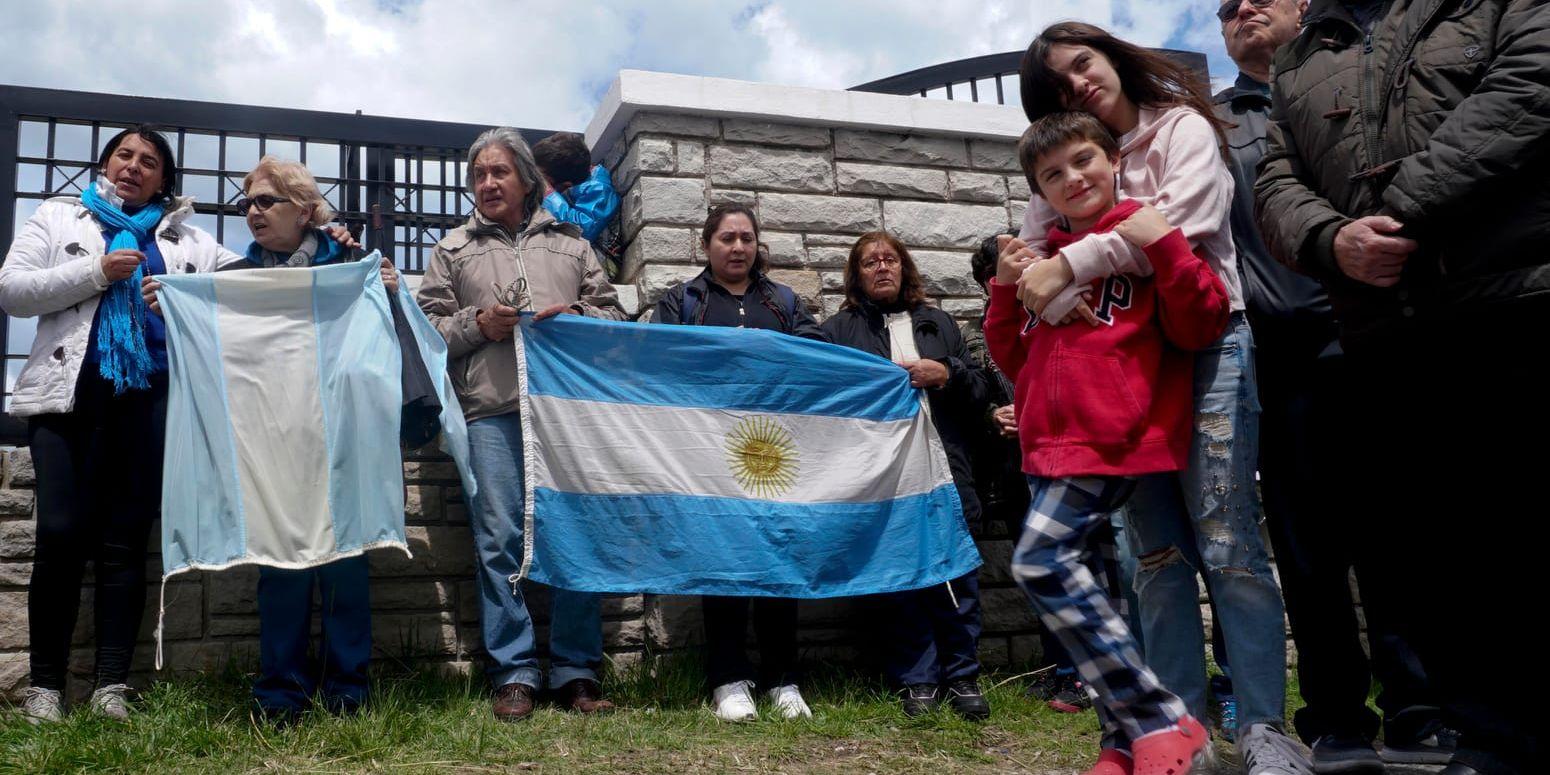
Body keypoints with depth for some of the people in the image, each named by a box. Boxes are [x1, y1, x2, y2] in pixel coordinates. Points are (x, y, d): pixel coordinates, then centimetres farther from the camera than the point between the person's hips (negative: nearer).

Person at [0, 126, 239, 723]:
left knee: (126, 539, 0)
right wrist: (98, 272, -6)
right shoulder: (58, 218, 16)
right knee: (63, 532, -9)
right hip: (71, 393, -1)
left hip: (149, 399, 1)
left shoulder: (184, 240, 19)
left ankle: (111, 684, 3)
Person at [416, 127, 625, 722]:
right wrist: (476, 323, -3)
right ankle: (514, 674, 4)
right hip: (491, 411, 0)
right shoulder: (453, 249, 19)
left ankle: (576, 671, 8)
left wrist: (575, 315, -3)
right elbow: (426, 326, 14)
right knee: (500, 541, -4)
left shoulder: (569, 242, 21)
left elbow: (613, 314, 18)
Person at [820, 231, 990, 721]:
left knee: (957, 572, 0)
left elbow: (980, 387, 17)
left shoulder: (939, 324, 22)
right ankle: (917, 680, 8)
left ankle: (962, 676, 12)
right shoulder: (839, 330, 14)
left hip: (946, 466, 2)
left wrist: (947, 374, -1)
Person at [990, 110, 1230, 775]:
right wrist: (1005, 290, 6)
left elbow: (1202, 327, -9)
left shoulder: (1147, 235, 0)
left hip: (1112, 438, -8)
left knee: (1040, 563, -18)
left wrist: (1164, 246, -17)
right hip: (1050, 442, 8)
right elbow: (1015, 359, 20)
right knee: (1066, 577, 8)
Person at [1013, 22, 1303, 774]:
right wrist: (1058, 302, -17)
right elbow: (1032, 252, 5)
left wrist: (1069, 264, -19)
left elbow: (1185, 219, -14)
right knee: (1156, 550, 4)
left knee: (1226, 541, -9)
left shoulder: (1182, 126, 3)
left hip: (1204, 346, -4)